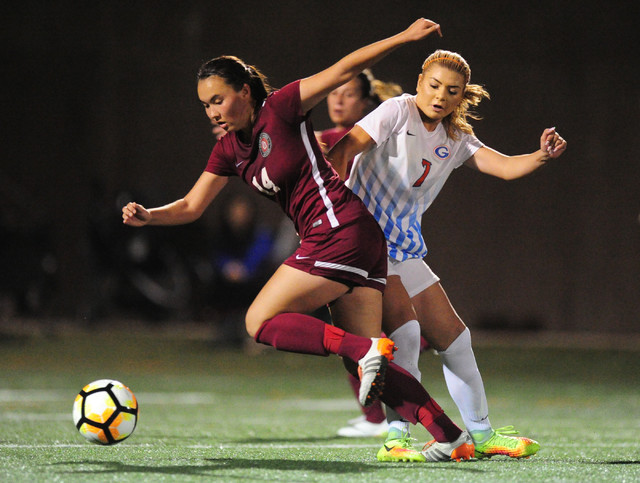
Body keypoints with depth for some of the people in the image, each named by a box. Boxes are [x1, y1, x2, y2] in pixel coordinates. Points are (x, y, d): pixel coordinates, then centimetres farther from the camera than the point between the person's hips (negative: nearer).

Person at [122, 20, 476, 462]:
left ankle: (366, 350, -19)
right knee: (366, 365, 3)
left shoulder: (280, 108, -5)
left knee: (260, 322, -10)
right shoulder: (229, 150, 15)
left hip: (339, 227, -9)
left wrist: (404, 38, -9)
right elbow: (192, 207, 17)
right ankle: (452, 437, 0)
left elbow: (344, 70, -5)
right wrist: (148, 216, -1)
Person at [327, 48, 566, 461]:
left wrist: (541, 157, -20)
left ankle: (481, 434, 24)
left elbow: (504, 167, 0)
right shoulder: (399, 111, -6)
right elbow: (344, 149, -16)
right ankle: (396, 437, -22)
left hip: (405, 250, 8)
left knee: (453, 336, 11)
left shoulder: (456, 139, 12)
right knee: (405, 327, -24)